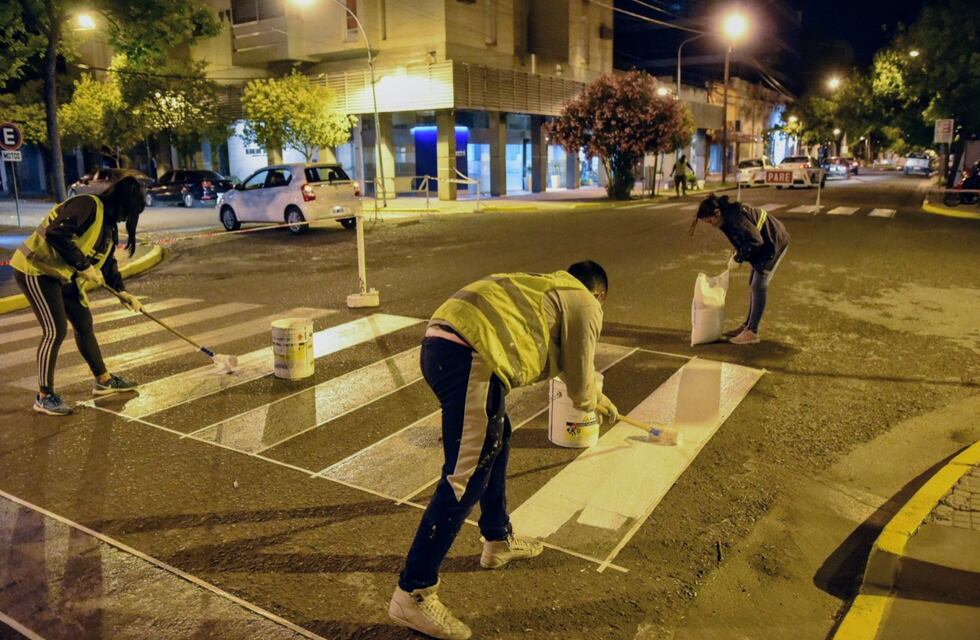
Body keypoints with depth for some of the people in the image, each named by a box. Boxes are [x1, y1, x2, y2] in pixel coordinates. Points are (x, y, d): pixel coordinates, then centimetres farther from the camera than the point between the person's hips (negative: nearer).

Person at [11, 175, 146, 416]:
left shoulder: (109, 224, 9)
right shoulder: (87, 205, -20)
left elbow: (107, 262, 15)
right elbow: (56, 233, -32)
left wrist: (122, 291, 4)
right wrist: (83, 265, -27)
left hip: (63, 275, 10)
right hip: (36, 270, -10)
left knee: (84, 323, 14)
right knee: (56, 330, -11)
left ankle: (103, 380, 28)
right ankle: (44, 396, 0)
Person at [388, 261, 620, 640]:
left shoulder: (547, 288, 34)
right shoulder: (585, 305, 11)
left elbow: (561, 362, 47)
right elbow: (579, 384, 14)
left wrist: (597, 398, 60)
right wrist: (595, 403, 37)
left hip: (439, 342, 10)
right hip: (470, 356, -10)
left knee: (496, 439, 26)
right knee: (466, 478, -5)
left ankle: (499, 541, 41)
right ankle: (412, 595, 2)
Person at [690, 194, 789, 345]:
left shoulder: (735, 216, -29)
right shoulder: (728, 216, 1)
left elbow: (755, 240, -31)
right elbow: (743, 238, 12)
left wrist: (738, 258, -23)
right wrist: (736, 254, -4)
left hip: (774, 242, -10)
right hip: (765, 243, 10)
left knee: (758, 286, -8)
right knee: (753, 284, 13)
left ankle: (752, 333, -4)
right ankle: (747, 325, 21)